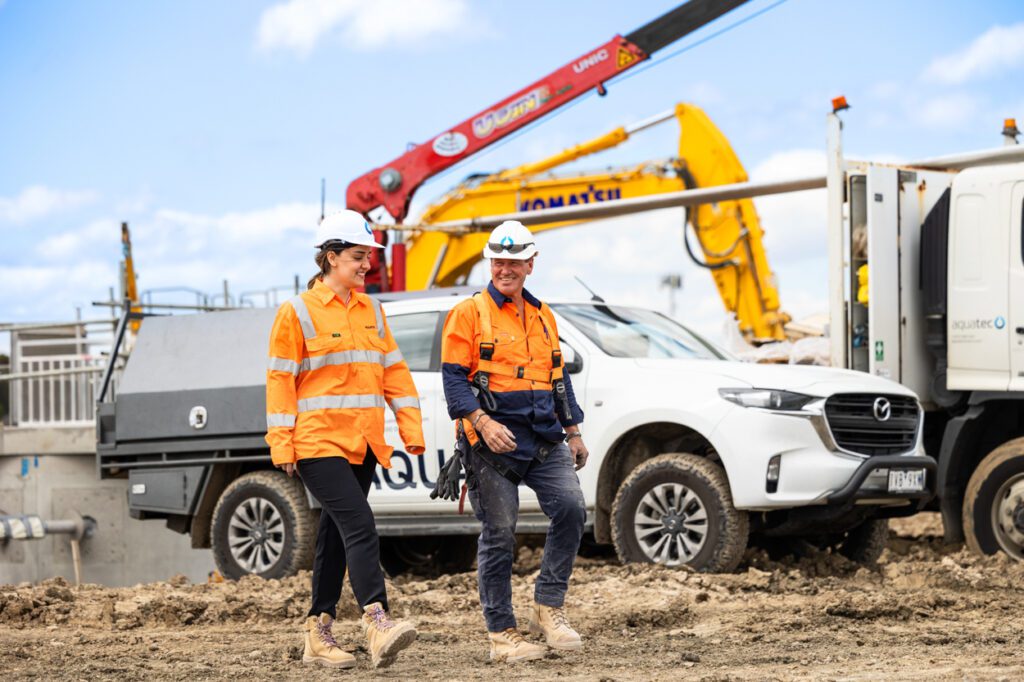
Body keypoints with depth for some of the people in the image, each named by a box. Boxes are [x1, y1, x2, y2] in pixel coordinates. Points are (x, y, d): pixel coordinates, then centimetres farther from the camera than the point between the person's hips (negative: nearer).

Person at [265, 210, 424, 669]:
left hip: (362, 443, 7)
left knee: (335, 536, 10)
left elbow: (393, 370, 16)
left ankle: (319, 635, 16)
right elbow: (280, 380, -5)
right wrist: (282, 446, -9)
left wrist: (411, 427, 7)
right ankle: (377, 623, -30)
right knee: (359, 526, -20)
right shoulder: (298, 312, -4)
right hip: (318, 442, -7)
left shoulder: (370, 311, 15)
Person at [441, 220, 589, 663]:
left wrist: (573, 432, 19)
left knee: (570, 506, -15)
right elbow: (453, 378, -7)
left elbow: (559, 379, 26)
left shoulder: (543, 317, 19)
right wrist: (482, 421, -21)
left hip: (544, 440, 5)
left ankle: (548, 607, -3)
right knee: (499, 536, -3)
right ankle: (501, 635, 5)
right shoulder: (469, 314, 0)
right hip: (493, 439, -5)